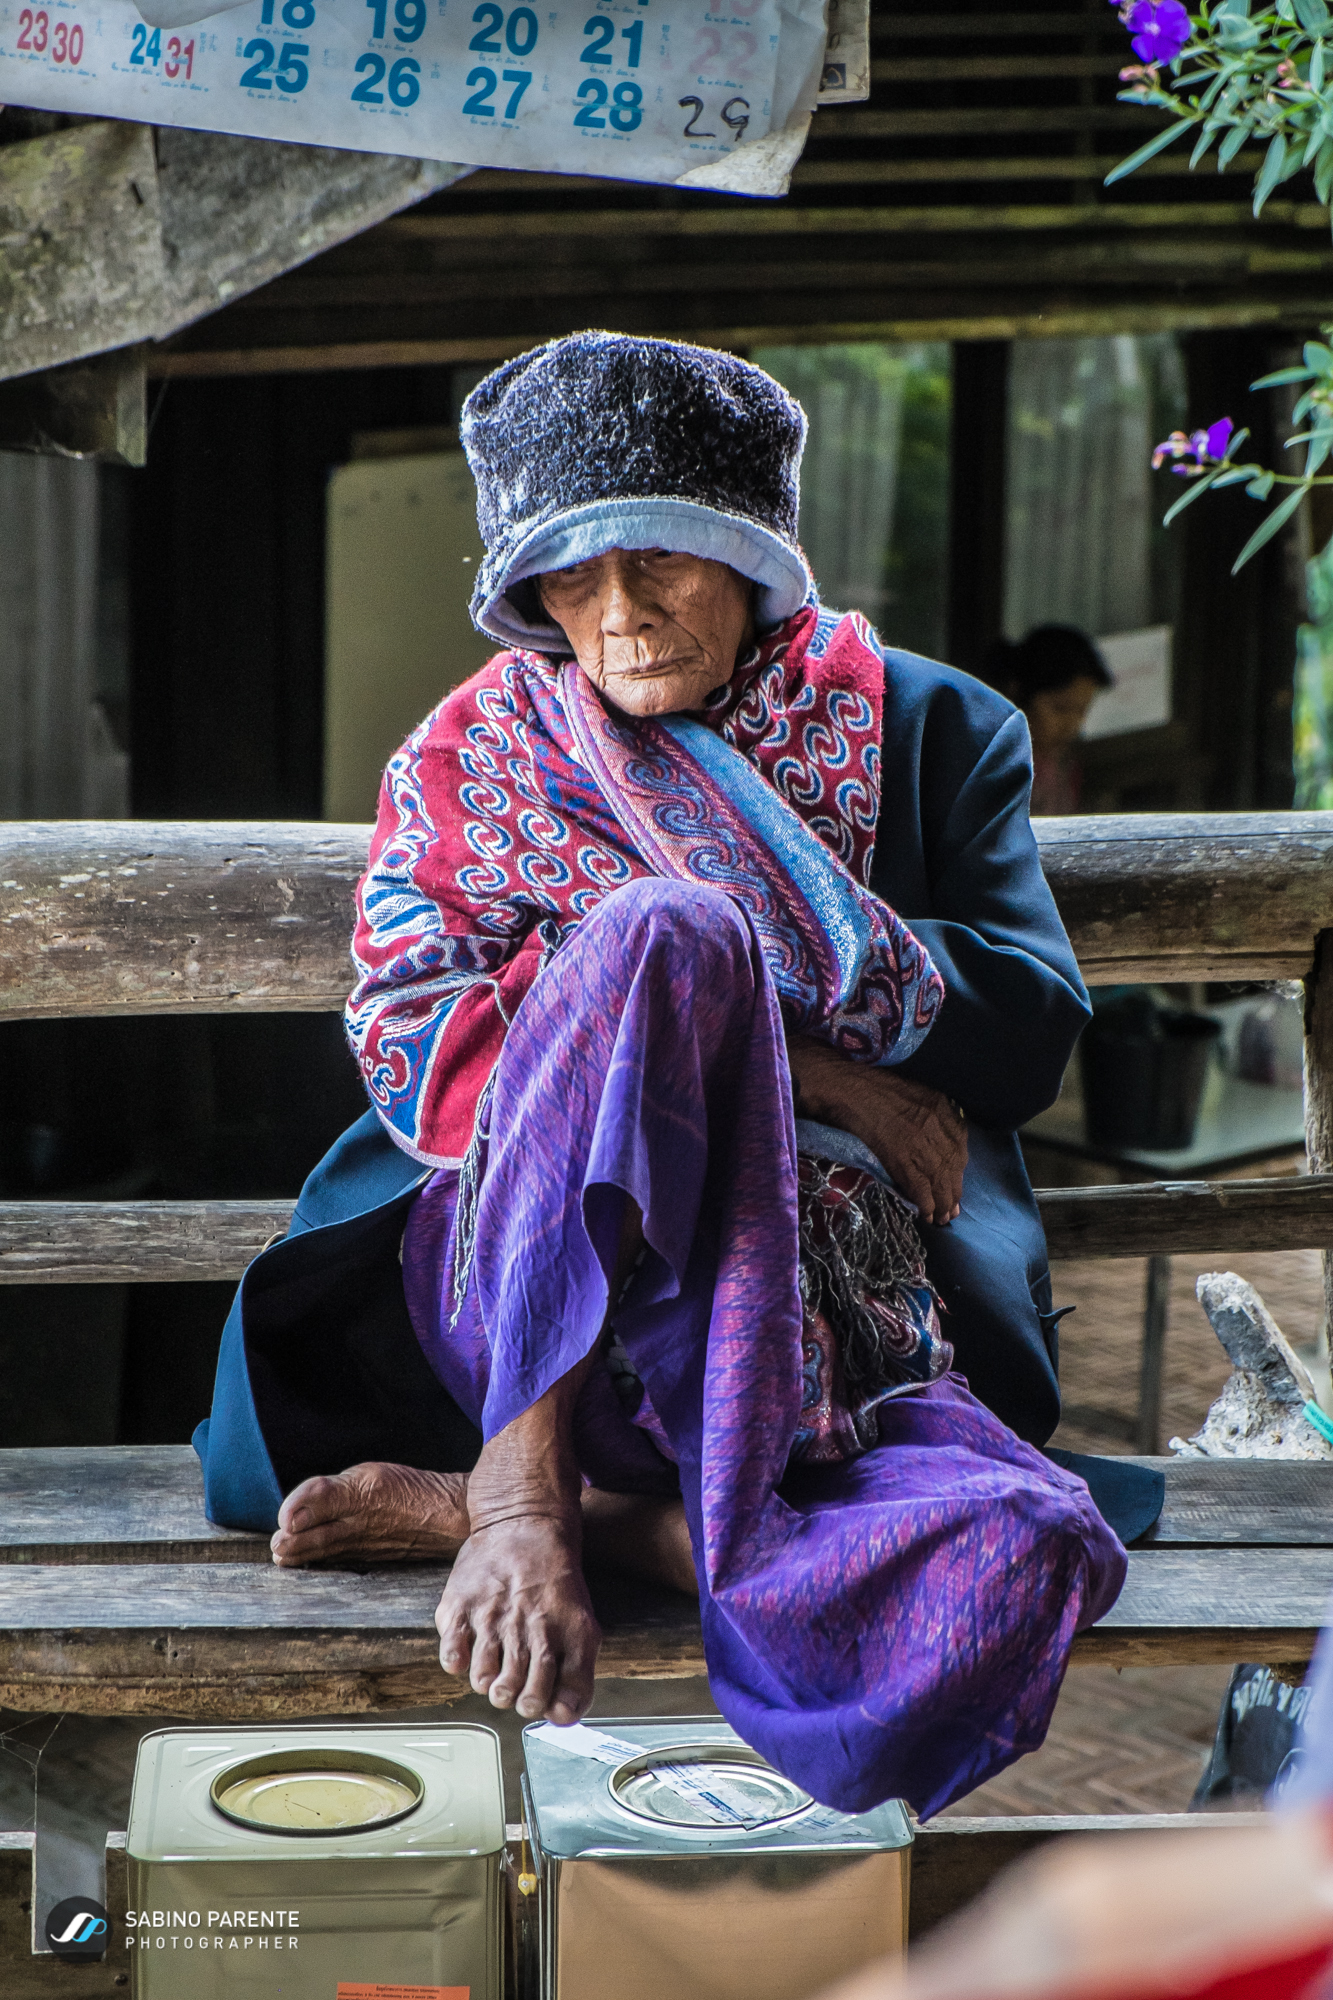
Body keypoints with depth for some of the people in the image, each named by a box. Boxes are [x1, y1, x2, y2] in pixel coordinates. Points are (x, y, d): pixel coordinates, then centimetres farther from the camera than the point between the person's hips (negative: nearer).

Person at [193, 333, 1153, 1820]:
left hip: (828, 1317, 2)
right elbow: (415, 1052, -2)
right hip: (517, 1284, -1)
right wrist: (793, 1062, -11)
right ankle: (521, 1476, -27)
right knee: (666, 925, -33)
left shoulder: (930, 730, 14)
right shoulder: (472, 752, 13)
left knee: (1026, 1557, -34)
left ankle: (531, 1509, -18)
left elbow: (1030, 1032, 4)